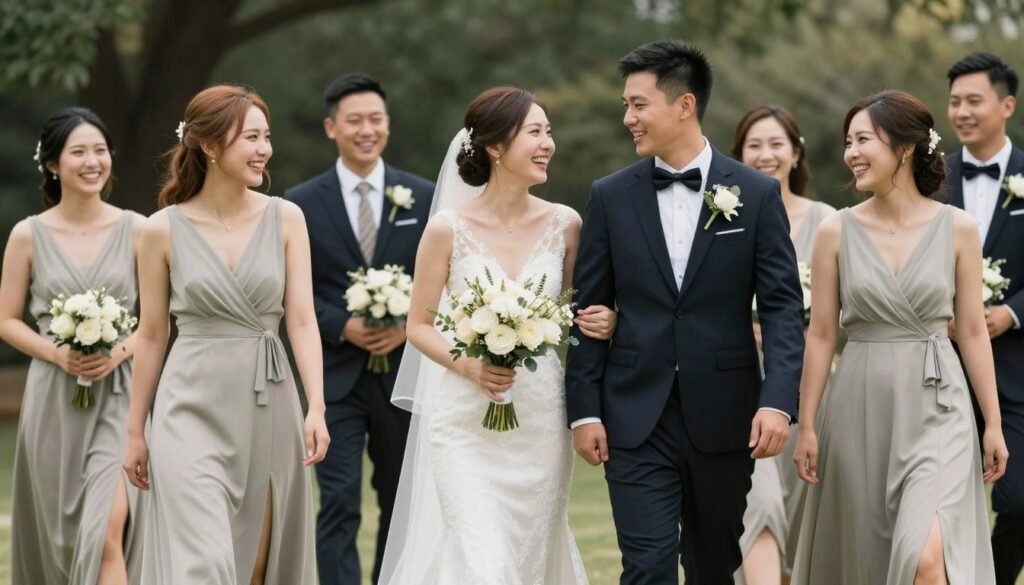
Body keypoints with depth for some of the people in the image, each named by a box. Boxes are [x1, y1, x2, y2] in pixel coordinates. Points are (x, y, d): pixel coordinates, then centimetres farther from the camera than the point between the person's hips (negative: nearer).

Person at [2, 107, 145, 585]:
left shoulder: (136, 230, 0)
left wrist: (120, 352, -13)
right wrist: (57, 353, -11)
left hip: (119, 395, -1)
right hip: (54, 398, 2)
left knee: (109, 529, -16)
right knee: (60, 531, 11)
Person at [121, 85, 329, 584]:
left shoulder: (285, 219, 2)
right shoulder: (163, 229, -2)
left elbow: (301, 319, -2)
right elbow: (151, 335, 5)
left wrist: (316, 407, -15)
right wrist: (135, 431, 6)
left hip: (268, 409, 3)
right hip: (193, 411, -2)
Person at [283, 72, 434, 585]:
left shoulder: (424, 197, 5)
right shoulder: (302, 204, 0)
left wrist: (409, 325, -12)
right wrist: (343, 327, -15)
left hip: (404, 373, 2)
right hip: (336, 376, -2)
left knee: (402, 505, 13)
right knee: (339, 506, -9)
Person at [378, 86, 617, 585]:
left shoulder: (564, 224, 2)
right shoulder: (449, 229, -6)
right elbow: (419, 326, 0)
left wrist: (601, 323, -7)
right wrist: (469, 366, -17)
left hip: (540, 424, 3)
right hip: (465, 425, -3)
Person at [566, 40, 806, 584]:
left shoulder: (757, 194, 0)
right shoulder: (611, 197, 3)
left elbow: (783, 306, -3)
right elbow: (589, 309, 5)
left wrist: (777, 401, -15)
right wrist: (584, 411, -2)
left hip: (723, 416, 0)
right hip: (637, 420, 0)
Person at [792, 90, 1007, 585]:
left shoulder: (958, 229, -1)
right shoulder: (836, 232, 0)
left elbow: (972, 331, 4)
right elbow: (821, 334, 4)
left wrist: (993, 423, 3)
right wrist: (806, 426, 2)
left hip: (935, 410, -2)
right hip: (860, 408, 2)